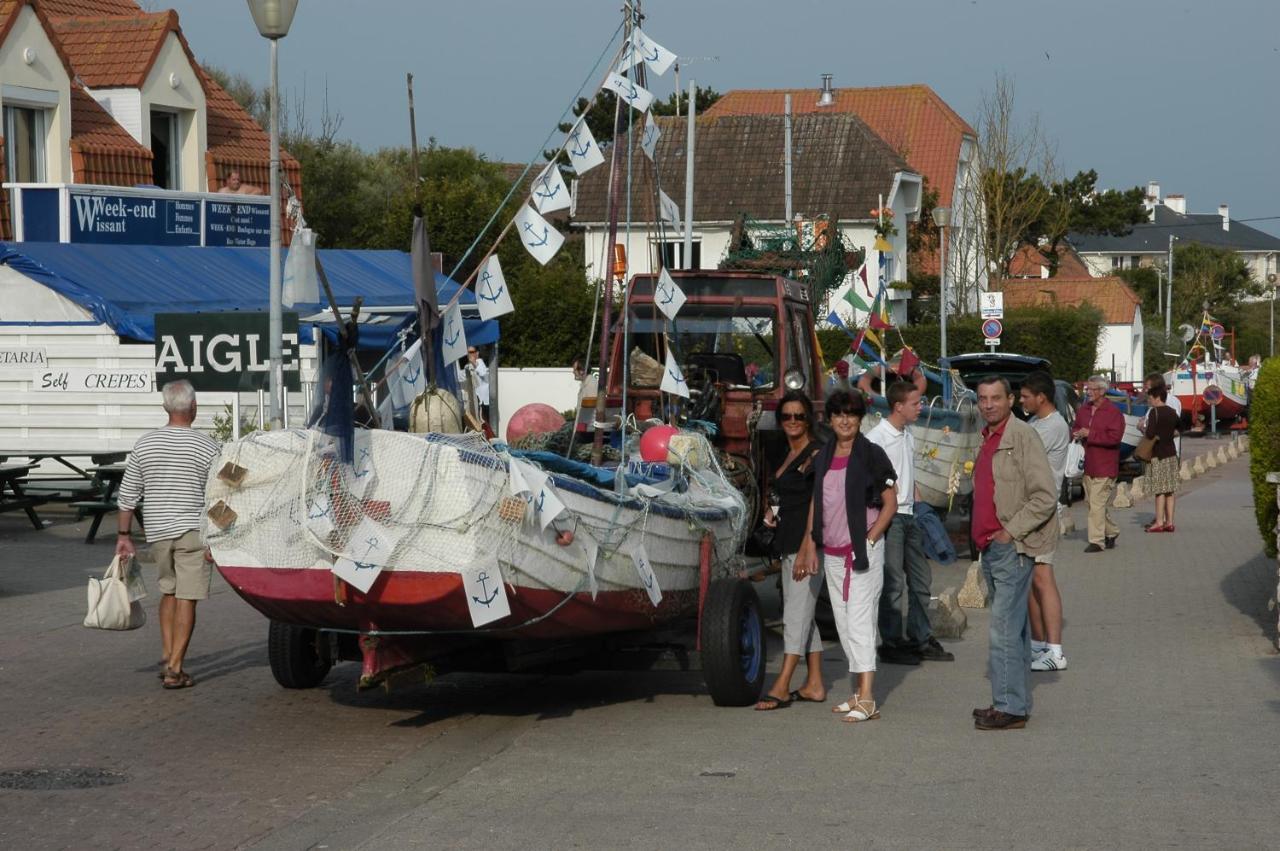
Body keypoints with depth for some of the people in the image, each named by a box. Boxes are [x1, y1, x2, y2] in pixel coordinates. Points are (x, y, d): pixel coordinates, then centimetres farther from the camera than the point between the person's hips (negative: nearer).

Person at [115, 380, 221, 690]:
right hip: (193, 531, -4)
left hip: (158, 531, 4)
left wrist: (123, 535, 12)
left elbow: (128, 494, 5)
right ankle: (175, 669, -5)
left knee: (168, 592, 20)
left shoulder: (144, 444, 2)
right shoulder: (207, 447, -8)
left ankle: (168, 658, 16)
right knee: (186, 599, -2)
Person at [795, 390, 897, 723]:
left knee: (860, 621, -12)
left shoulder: (871, 455, -6)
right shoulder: (823, 457, 11)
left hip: (862, 552, -7)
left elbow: (890, 503, -5)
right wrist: (810, 546, 11)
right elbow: (816, 503, 17)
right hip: (832, 554, 7)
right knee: (844, 624, 9)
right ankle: (858, 693, 17)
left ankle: (867, 701, -14)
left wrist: (869, 540, -12)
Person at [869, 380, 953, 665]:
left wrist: (915, 506, 17)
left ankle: (920, 639, 21)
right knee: (893, 583, -5)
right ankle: (892, 643, 2)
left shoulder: (908, 435, 12)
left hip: (908, 516, 9)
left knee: (920, 578, 13)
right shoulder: (877, 437, -15)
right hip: (888, 518, -9)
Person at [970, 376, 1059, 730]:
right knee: (1013, 628, 13)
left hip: (1012, 548, -9)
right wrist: (984, 535, 15)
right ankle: (1016, 702, 18)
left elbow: (1045, 496, -17)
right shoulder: (988, 439, 16)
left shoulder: (1022, 436, -12)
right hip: (990, 548, 9)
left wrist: (1011, 532, -17)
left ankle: (1009, 707, -10)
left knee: (1004, 629, -12)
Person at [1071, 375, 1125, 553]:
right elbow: (1075, 427, 22)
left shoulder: (1114, 413, -10)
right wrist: (1077, 434, -2)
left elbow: (1114, 437, -20)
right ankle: (1111, 532, 31)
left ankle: (1097, 541, -5)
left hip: (1104, 468, -8)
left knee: (1097, 505, -10)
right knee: (1092, 503, 14)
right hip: (1088, 465, 8)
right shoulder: (1083, 410, 12)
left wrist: (1089, 434, -19)